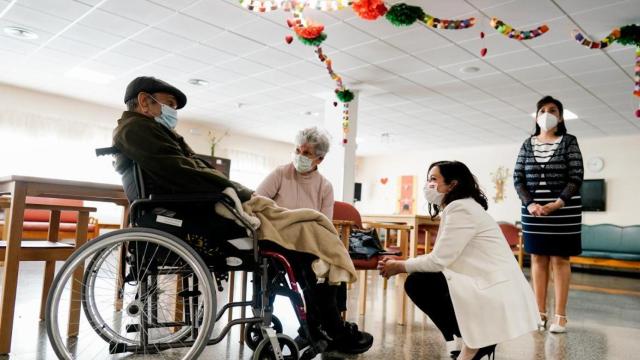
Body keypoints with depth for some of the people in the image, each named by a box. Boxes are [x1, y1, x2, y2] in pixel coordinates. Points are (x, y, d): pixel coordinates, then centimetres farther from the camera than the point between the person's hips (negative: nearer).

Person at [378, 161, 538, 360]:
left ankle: (472, 342, -3)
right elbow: (441, 258, 13)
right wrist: (401, 262, 5)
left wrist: (400, 266, -4)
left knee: (418, 283, -13)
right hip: (489, 289, 10)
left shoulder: (461, 209, -14)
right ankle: (476, 338, 13)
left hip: (498, 295, -10)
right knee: (423, 277, 14)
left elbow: (439, 260, -18)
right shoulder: (455, 208, 17)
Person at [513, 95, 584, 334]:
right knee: (538, 259, 6)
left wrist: (558, 204, -17)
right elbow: (518, 178, 4)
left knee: (559, 259, 1)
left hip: (563, 210, -3)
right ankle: (540, 313, 13)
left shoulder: (569, 142, 1)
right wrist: (530, 204, -11)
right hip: (533, 211, 3)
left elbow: (576, 178, -6)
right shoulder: (527, 145, 8)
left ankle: (560, 316, 6)